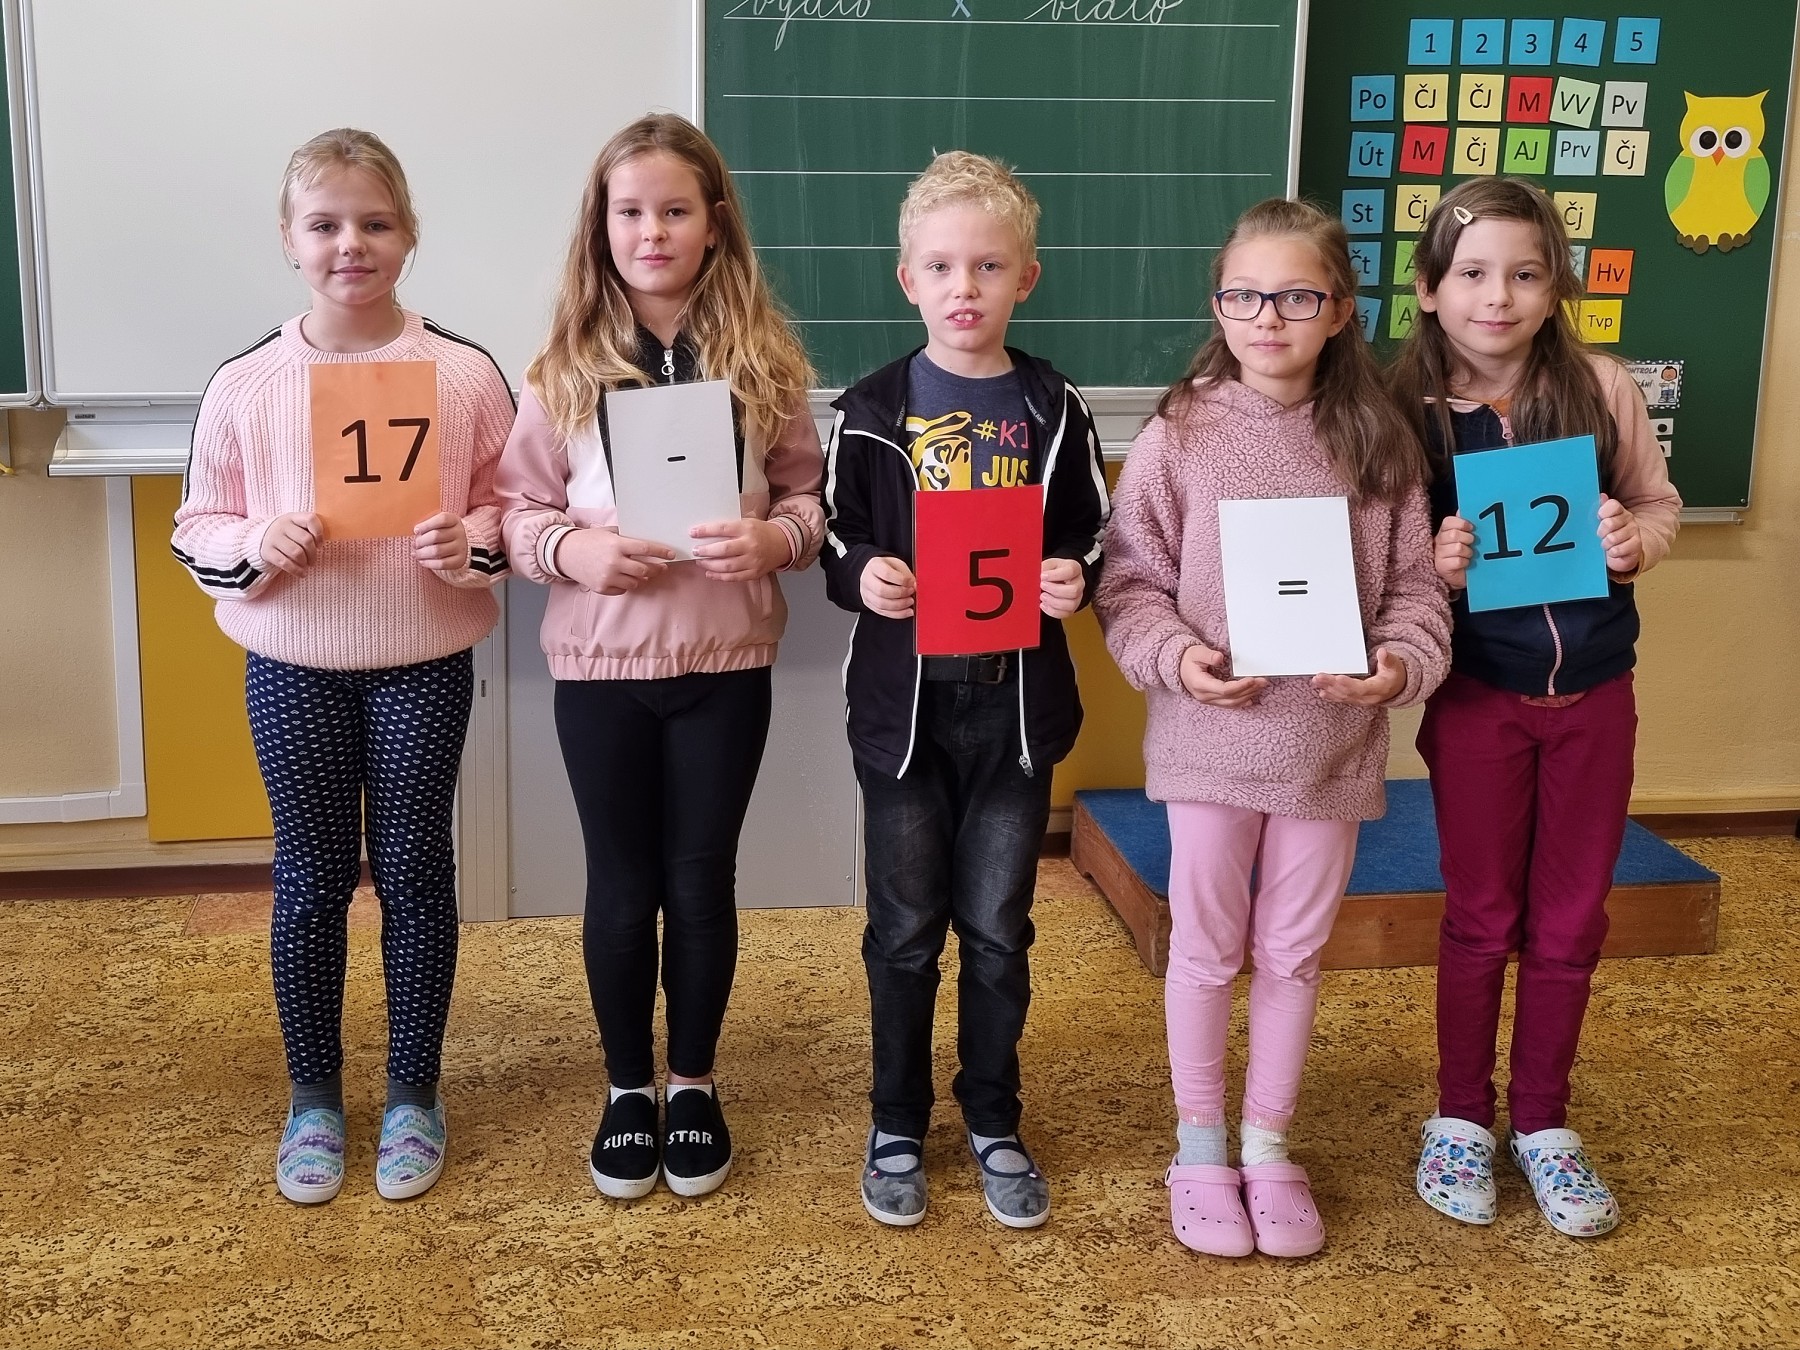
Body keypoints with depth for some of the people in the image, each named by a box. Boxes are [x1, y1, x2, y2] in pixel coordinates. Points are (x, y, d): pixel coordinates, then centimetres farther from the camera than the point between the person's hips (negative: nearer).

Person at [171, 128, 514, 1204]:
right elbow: (197, 529, 4)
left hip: (424, 668, -1)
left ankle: (415, 1095, 25)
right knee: (311, 877, 11)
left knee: (415, 870, 9)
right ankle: (315, 1095, 28)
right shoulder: (244, 385, -2)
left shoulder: (466, 375, -5)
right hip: (293, 669, 1)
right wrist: (256, 544, -17)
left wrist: (474, 540, -18)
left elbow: (513, 503, 2)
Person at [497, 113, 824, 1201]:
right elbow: (517, 506, 2)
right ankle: (627, 1090, 31)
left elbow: (813, 495, 2)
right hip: (600, 661, 0)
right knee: (623, 886, 11)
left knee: (701, 879, 11)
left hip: (725, 661, 0)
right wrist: (572, 549, -18)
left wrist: (774, 540, -18)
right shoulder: (567, 362, -1)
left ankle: (695, 1087, 31)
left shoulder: (763, 353, -1)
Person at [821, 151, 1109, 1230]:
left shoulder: (1054, 411, 1)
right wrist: (860, 574, -18)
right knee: (905, 929, 10)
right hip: (903, 702, 0)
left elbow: (1092, 542, 7)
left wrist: (1076, 579, -15)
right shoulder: (871, 412, 0)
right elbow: (833, 536, 3)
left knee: (999, 928, 11)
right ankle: (898, 1126, 26)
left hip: (1018, 704, 1)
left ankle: (994, 1123, 29)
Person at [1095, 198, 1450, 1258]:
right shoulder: (1179, 436, -7)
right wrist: (1174, 656, -21)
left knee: (1295, 951, 14)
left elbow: (1415, 585, 2)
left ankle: (1269, 1148, 33)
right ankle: (1200, 1149, 31)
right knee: (1207, 948, 12)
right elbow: (1129, 581, -4)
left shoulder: (1379, 442, -1)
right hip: (1209, 736, -2)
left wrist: (1400, 665, -16)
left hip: (1333, 742, 2)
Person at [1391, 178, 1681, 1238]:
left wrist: (1636, 539, -16)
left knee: (1572, 922, 12)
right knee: (1483, 919, 11)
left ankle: (1544, 1121, 30)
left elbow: (1659, 503, 6)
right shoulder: (1408, 414, -11)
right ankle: (1462, 1117, 30)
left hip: (1594, 693, 2)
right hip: (1479, 699, -2)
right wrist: (1438, 565, -24)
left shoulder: (1603, 389, -8)